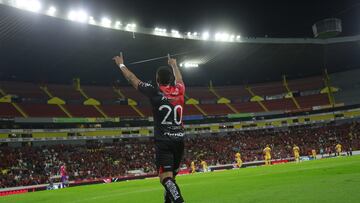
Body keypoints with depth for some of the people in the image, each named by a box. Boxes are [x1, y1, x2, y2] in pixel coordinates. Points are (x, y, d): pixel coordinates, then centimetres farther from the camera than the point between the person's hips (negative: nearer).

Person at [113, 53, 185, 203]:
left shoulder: (155, 92, -6)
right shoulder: (179, 90, 5)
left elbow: (132, 79, 7)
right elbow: (179, 79, 31)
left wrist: (121, 64, 23)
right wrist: (174, 64, 49)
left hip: (163, 141, -5)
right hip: (179, 140, 5)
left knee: (166, 177, -12)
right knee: (171, 174, 19)